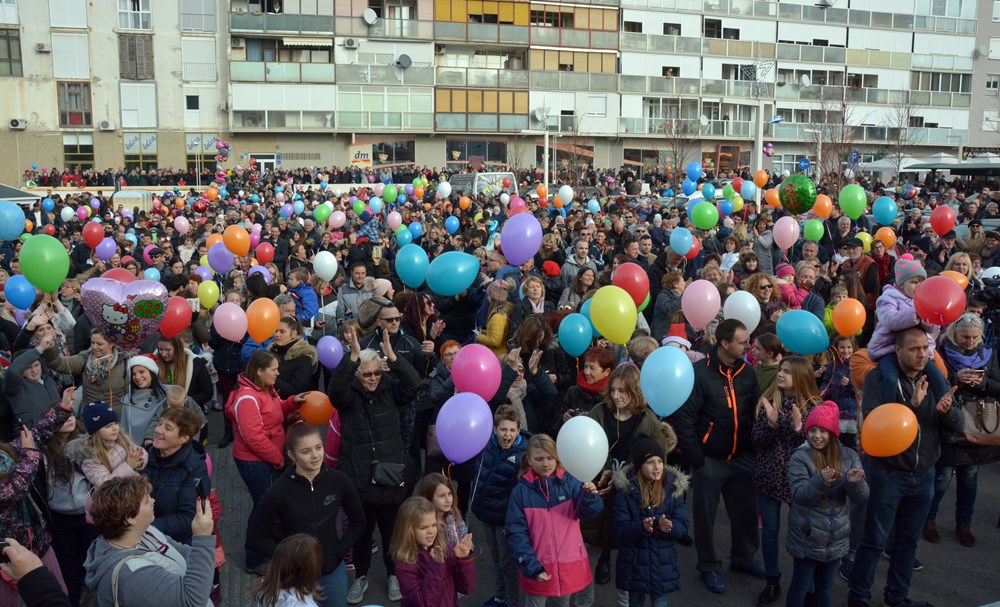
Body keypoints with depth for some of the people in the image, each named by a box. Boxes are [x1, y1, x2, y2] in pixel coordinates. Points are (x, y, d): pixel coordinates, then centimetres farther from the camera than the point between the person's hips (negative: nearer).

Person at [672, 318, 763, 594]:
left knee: (746, 512, 14)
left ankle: (742, 559, 38)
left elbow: (757, 413, 10)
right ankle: (709, 566, 29)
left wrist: (755, 450, 4)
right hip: (710, 459, -4)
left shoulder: (747, 372, 1)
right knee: (706, 516, 9)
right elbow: (684, 419, -15)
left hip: (742, 457, 5)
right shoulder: (700, 373, -16)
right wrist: (696, 460, -13)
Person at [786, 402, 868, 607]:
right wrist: (820, 481, -37)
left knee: (825, 587, 19)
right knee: (801, 585, 10)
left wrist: (854, 483, -29)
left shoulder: (849, 456, -2)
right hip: (806, 538, -3)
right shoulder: (800, 457, -12)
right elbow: (799, 495, -20)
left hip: (835, 538, 3)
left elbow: (861, 497, -7)